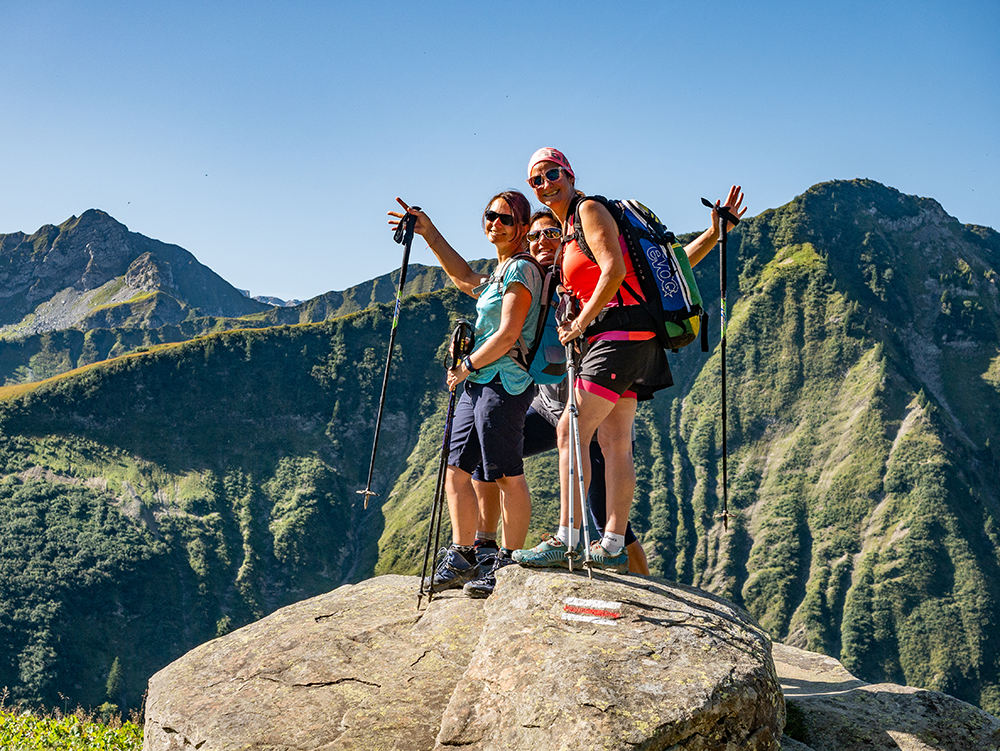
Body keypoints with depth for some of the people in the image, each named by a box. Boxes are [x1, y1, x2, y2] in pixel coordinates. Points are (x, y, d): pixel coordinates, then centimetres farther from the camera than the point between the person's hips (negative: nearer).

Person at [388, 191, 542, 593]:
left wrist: (467, 366, -6)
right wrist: (428, 232, 31)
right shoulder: (499, 272, 20)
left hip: (503, 383, -10)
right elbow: (465, 279, 34)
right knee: (457, 470, 7)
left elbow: (508, 334, -15)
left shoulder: (521, 269, -9)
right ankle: (462, 558, 13)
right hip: (476, 383, 10)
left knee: (508, 476, -5)